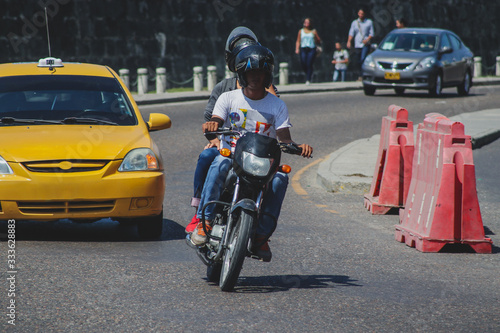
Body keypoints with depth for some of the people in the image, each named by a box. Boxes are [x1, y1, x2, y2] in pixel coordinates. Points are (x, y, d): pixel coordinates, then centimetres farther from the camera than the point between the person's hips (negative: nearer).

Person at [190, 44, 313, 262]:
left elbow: (284, 139, 1)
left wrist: (298, 147, -23)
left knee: (279, 179, -31)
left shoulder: (277, 105, 11)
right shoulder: (228, 98, 10)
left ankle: (262, 235, -26)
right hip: (230, 154, -1)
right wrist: (212, 129, -30)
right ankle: (205, 221, -37)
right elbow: (214, 123, -3)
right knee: (220, 164, -37)